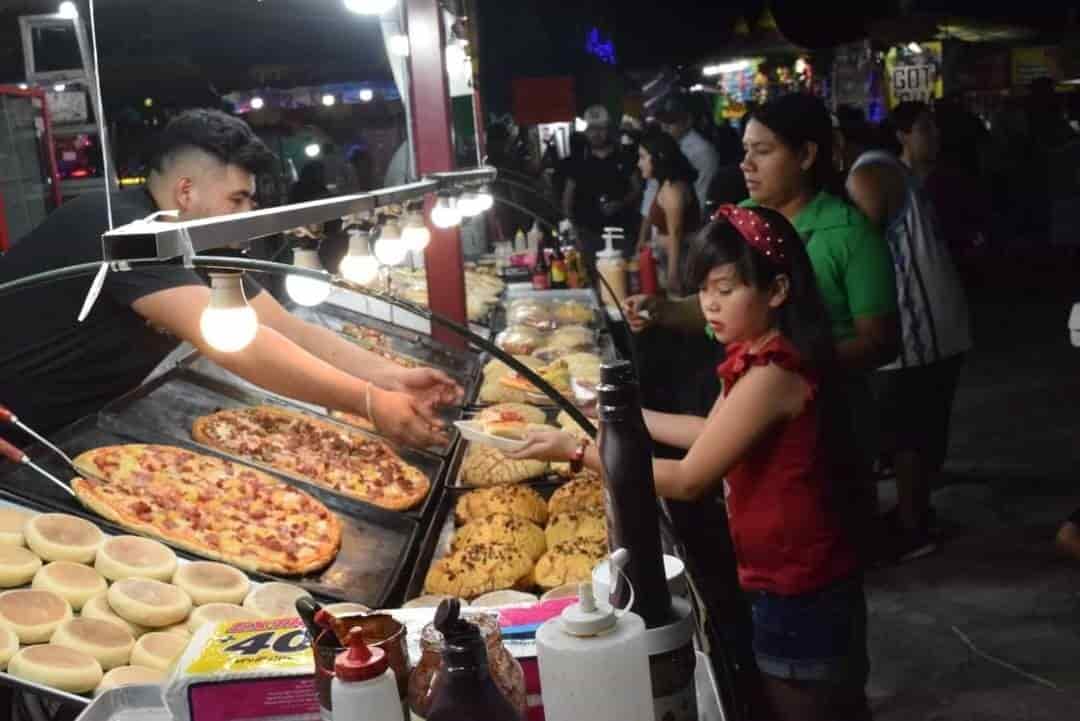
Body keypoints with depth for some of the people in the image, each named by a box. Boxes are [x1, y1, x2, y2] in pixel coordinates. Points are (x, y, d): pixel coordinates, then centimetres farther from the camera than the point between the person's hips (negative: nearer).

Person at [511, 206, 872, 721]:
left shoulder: (771, 375, -27)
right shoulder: (762, 357, 4)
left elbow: (688, 481, -25)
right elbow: (715, 435, 17)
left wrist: (577, 451, -21)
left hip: (796, 595, -9)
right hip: (791, 581, 9)